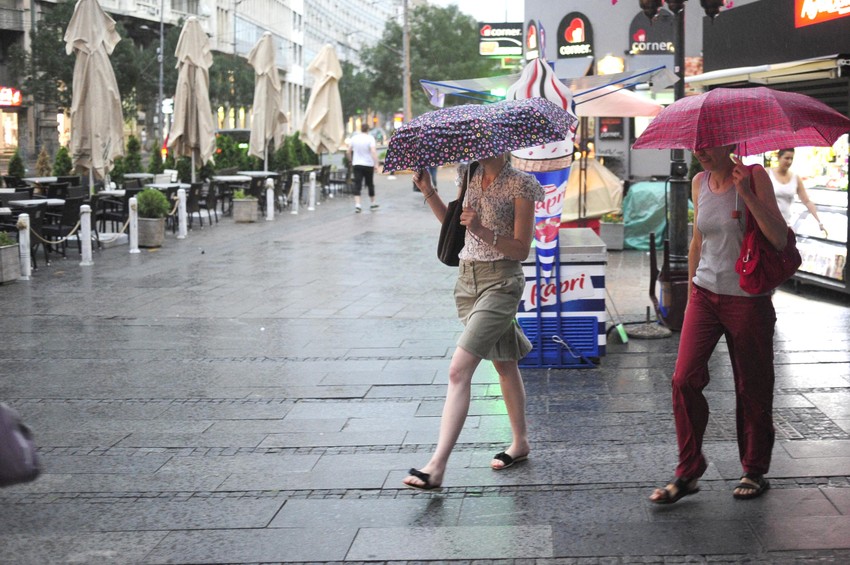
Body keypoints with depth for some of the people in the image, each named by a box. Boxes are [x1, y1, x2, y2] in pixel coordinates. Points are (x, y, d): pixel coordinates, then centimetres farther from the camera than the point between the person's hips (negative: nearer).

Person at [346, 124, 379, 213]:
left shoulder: (354, 138, 3)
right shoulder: (370, 138, -8)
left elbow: (349, 151, 6)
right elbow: (373, 151, -18)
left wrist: (350, 160, 21)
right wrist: (376, 163, -19)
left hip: (357, 164, 2)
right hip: (368, 165, -2)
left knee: (357, 185, -3)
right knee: (370, 184, 13)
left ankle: (357, 204, -18)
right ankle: (373, 203, 26)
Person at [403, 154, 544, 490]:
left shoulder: (520, 185, -10)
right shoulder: (471, 178, 9)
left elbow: (521, 249, -12)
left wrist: (482, 230, -25)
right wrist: (428, 192, 8)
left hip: (501, 282, -7)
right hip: (467, 278, 7)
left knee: (459, 371, -17)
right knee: (504, 365, 19)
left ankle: (437, 467, -20)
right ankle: (520, 443, 35)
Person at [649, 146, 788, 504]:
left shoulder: (754, 176, -8)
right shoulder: (700, 183, 7)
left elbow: (780, 239, -18)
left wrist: (746, 193, -26)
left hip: (747, 298, -4)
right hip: (706, 295, 4)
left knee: (752, 387, 4)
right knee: (684, 378, -8)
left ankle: (755, 471, 22)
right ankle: (688, 473, 1)